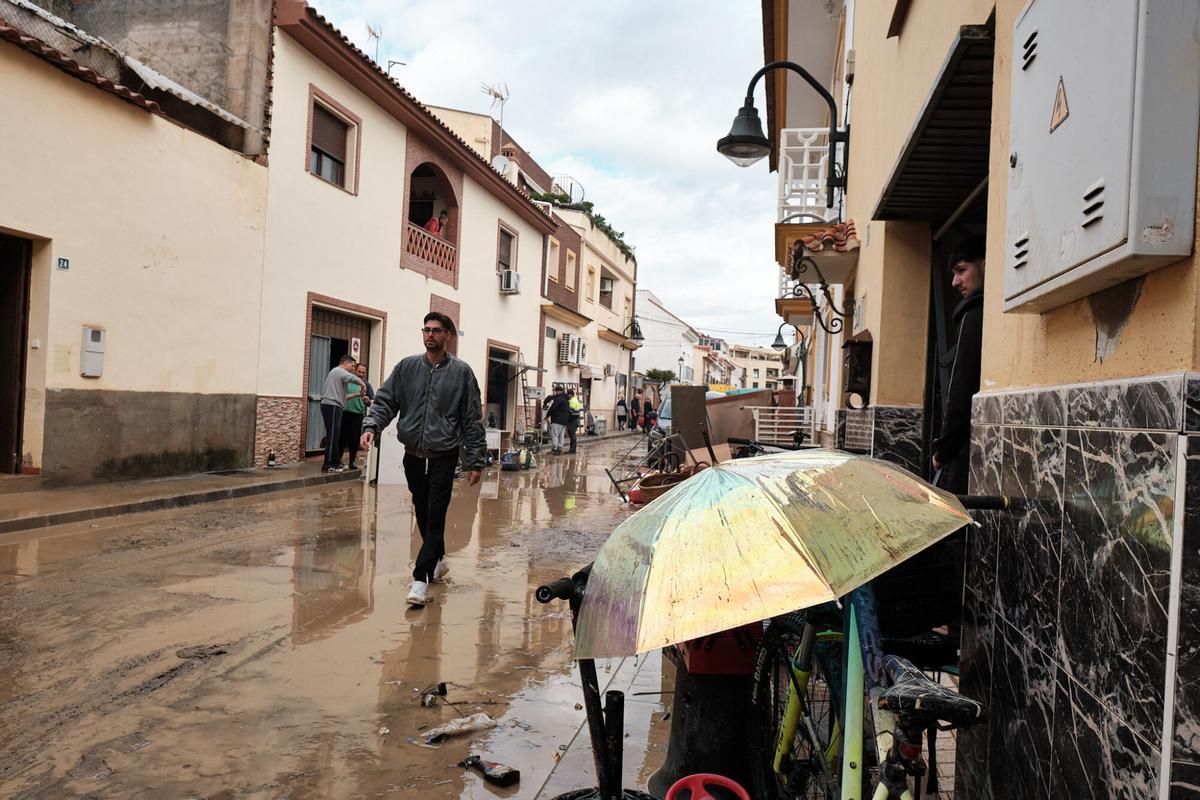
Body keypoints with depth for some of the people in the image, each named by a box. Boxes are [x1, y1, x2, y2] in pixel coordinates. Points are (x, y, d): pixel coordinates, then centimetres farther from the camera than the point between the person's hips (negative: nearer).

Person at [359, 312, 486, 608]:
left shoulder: (461, 371, -3)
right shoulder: (406, 367, 5)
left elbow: (472, 420, -3)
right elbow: (385, 401, 3)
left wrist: (474, 461, -6)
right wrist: (371, 426, -18)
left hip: (444, 456, -4)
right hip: (413, 454, 4)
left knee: (435, 518, -7)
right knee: (422, 514, 16)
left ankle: (421, 578, -4)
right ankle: (438, 560, 36)